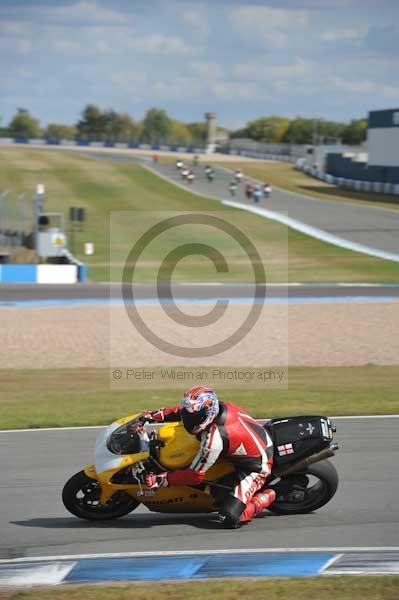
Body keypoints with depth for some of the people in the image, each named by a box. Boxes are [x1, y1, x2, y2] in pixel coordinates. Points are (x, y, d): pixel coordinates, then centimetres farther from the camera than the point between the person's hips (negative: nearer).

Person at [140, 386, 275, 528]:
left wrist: (162, 480, -21)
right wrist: (158, 415, 0)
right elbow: (184, 410, 10)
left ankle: (265, 498, 3)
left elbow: (195, 476, -24)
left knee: (229, 519, -17)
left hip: (255, 466, -9)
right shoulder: (216, 406, -13)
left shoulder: (214, 438, -34)